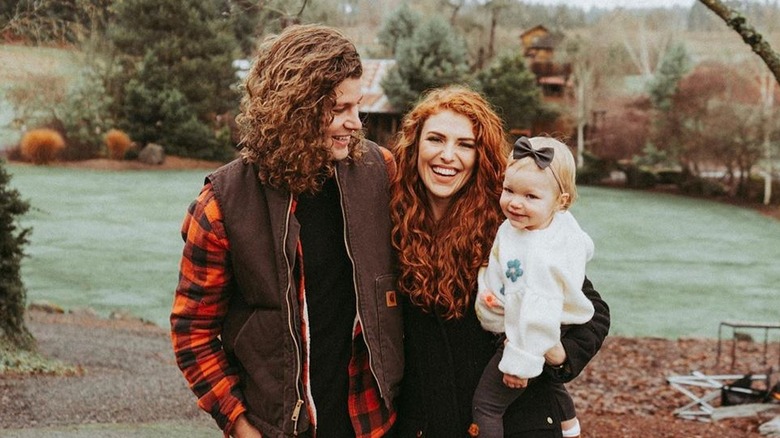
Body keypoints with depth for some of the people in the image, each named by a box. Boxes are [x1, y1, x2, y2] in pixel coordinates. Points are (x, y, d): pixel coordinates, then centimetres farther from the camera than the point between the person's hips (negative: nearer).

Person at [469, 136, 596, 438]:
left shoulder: (539, 254, -37)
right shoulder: (563, 222, -12)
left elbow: (537, 313, -33)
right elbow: (585, 248, 8)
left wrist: (521, 362, -24)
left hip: (525, 339, -10)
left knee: (485, 404, 0)